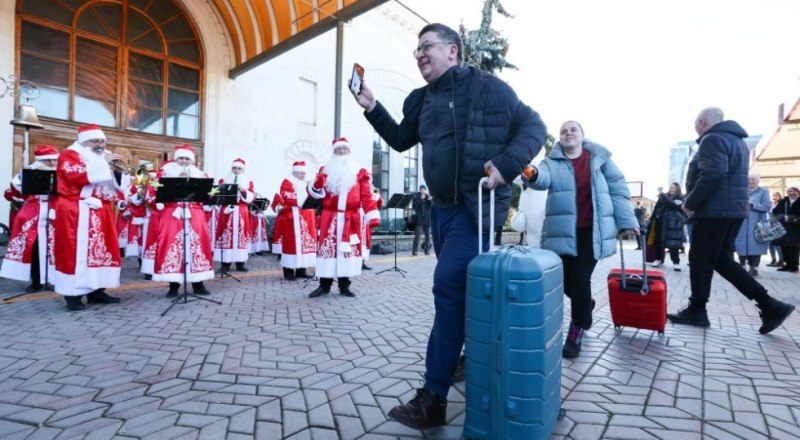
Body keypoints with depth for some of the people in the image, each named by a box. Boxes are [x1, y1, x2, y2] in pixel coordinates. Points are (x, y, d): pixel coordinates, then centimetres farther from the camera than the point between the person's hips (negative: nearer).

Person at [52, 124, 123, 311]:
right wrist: (104, 163, -18)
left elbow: (110, 184, 20)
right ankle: (73, 294, -3)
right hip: (78, 212, -8)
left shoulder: (101, 158, 22)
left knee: (101, 249, 7)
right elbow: (77, 175, -22)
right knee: (77, 251, -8)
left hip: (100, 211, 8)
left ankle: (96, 290, 14)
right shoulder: (70, 155, -1)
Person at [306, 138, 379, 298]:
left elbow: (367, 196, -1)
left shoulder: (359, 172, 9)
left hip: (351, 219, 0)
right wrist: (318, 183, -18)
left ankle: (344, 285, 13)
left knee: (348, 249, 3)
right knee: (327, 248, 1)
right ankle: (324, 285, 10)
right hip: (329, 218, 0)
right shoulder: (326, 170, 13)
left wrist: (373, 216, -11)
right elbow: (314, 192, 6)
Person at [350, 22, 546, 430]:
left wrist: (506, 164, -22)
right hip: (441, 207, 8)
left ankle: (432, 399, -5)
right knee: (455, 290, 13)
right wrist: (372, 108, 13)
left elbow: (533, 126, -6)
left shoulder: (485, 87, -6)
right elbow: (401, 140, 25)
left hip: (476, 206, -8)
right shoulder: (421, 100, 15)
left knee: (448, 287, -14)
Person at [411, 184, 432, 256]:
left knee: (427, 236, 5)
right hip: (419, 219, -3)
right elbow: (414, 206, -9)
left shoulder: (429, 196, 12)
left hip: (428, 219, 3)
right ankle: (414, 250, -6)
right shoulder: (416, 196, 3)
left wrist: (430, 200, -12)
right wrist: (421, 199, -15)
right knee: (417, 236, -9)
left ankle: (427, 250, 13)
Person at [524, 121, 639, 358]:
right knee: (565, 280, 6)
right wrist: (532, 174, -44)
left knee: (580, 279, -6)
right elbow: (543, 177, -20)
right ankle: (584, 305, 41)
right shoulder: (553, 161, 3)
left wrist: (627, 220, 3)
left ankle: (576, 335, 12)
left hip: (592, 231, -1)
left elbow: (618, 189, 8)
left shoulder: (599, 158, 5)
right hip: (562, 232, 1)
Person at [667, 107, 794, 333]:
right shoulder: (736, 140, 21)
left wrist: (690, 203, -16)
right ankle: (770, 306, 10)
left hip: (714, 210, -9)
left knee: (700, 260, -1)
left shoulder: (712, 139, -11)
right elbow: (730, 176, 23)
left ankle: (697, 312, 8)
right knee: (722, 260, 14)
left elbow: (712, 175, -24)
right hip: (733, 209, 9)